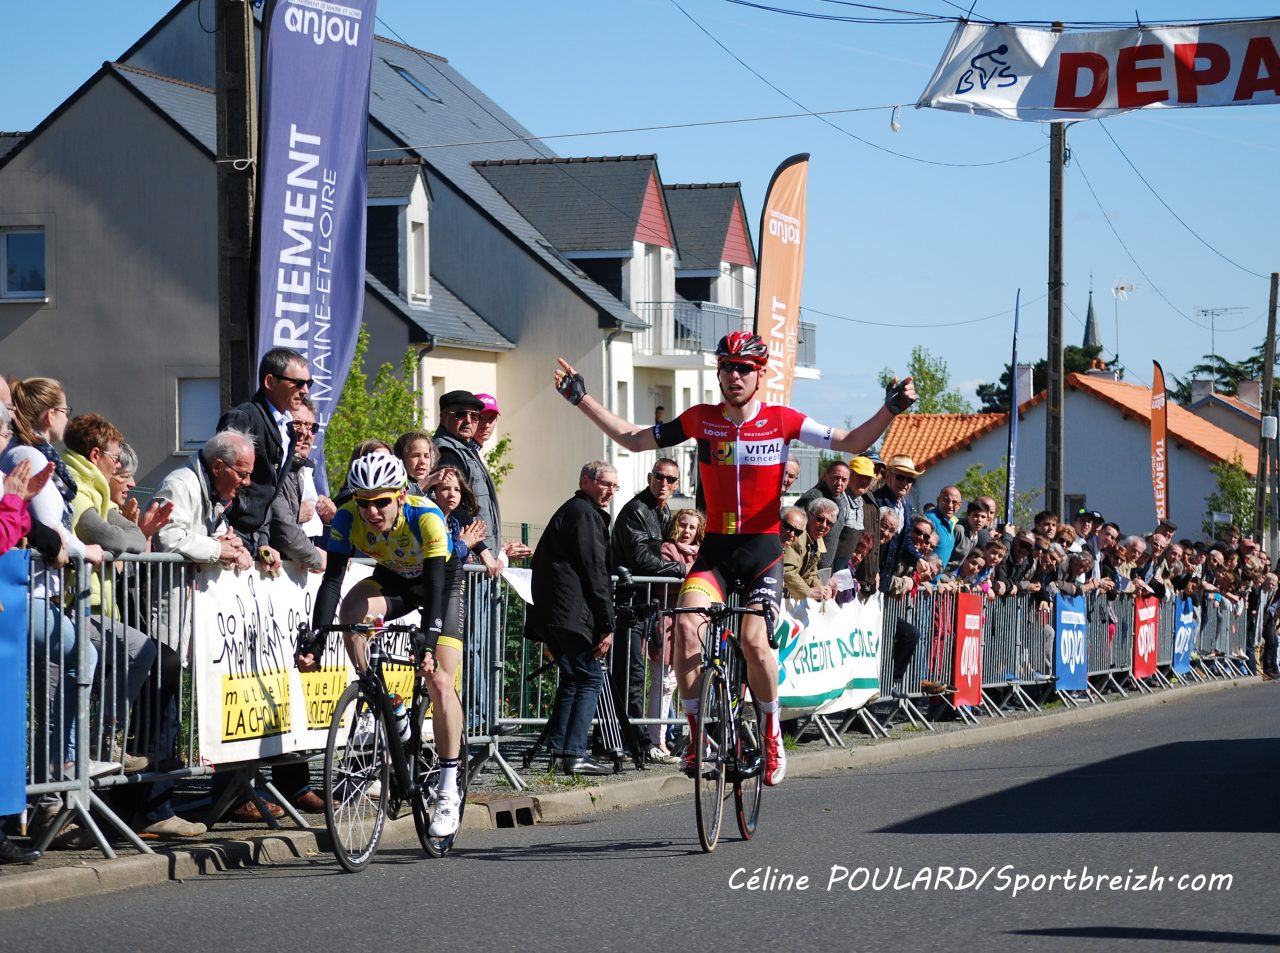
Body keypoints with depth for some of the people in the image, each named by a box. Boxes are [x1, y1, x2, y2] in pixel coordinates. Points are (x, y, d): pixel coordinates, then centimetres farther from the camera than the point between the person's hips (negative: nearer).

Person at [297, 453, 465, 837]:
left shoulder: (425, 516, -36)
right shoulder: (348, 518, -26)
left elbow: (436, 586, -41)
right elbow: (332, 580, -28)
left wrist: (428, 643, -53)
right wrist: (315, 641, -39)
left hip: (444, 584, -4)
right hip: (393, 580, 4)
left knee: (440, 681, -16)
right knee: (351, 610, -30)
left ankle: (449, 790, -8)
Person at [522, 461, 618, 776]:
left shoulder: (570, 510, 26)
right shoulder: (585, 513, -7)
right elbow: (594, 571, -14)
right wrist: (607, 625, -14)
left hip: (549, 613, 10)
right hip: (572, 613, -10)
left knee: (573, 676, 17)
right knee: (590, 678, -7)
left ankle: (557, 747, 16)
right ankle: (575, 753, -14)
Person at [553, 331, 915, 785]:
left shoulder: (782, 421, -3)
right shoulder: (701, 419, 2)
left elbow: (851, 443, -1)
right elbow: (636, 440, 11)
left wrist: (889, 411, -16)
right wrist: (582, 399, 7)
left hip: (763, 548, -2)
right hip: (715, 547, 2)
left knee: (753, 638, -21)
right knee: (686, 626, -22)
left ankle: (771, 731, 5)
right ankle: (698, 736, -8)